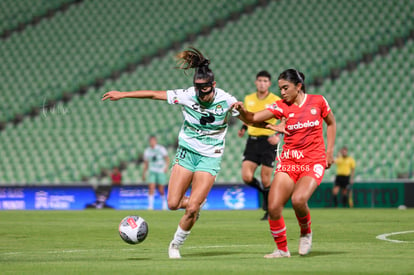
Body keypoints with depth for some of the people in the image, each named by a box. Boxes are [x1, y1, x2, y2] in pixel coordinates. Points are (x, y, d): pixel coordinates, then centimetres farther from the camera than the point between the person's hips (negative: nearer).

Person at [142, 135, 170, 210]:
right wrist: (144, 174, 15)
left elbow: (167, 159, -1)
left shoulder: (161, 149, -2)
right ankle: (150, 205, -13)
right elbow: (146, 163, 17)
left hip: (161, 171, -2)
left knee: (161, 190, 0)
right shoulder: (147, 151, 8)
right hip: (152, 171, 2)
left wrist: (166, 167, -18)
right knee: (151, 188, -13)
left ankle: (164, 202, 25)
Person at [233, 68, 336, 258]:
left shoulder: (318, 101, 0)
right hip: (288, 162, 3)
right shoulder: (282, 106, 1)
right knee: (274, 207, -11)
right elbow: (253, 118, -9)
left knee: (298, 199, -28)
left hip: (314, 162, -3)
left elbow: (331, 123, 16)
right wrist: (242, 111, -30)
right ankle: (282, 249, 8)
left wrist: (329, 151, 10)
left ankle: (306, 232, 3)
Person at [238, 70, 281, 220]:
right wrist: (243, 128, 5)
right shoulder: (248, 99, 8)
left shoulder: (276, 101, -6)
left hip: (268, 141, -4)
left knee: (265, 179, -5)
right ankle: (263, 192, 22)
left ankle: (269, 210, 14)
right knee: (247, 177, -9)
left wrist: (278, 135, -24)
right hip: (252, 141, 4)